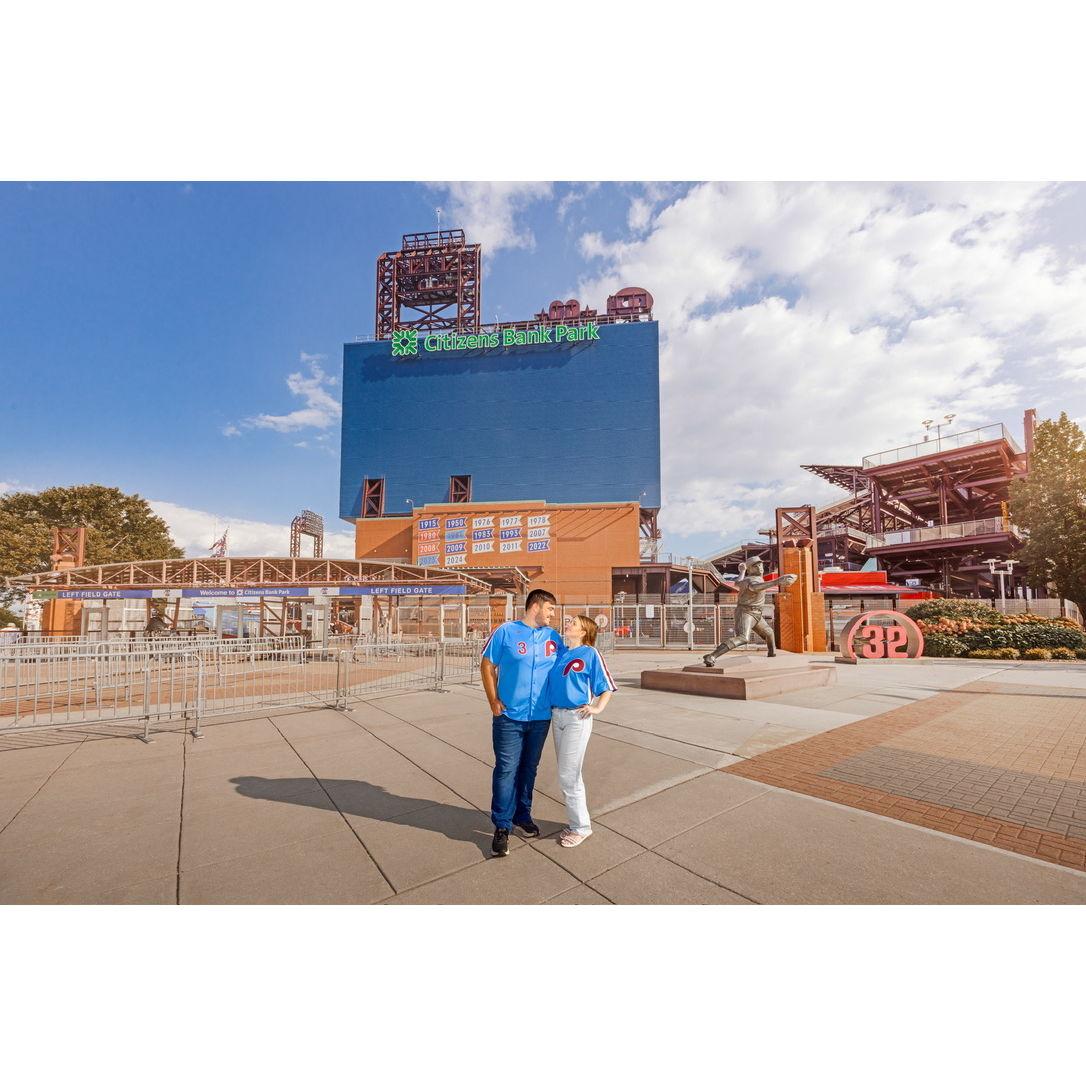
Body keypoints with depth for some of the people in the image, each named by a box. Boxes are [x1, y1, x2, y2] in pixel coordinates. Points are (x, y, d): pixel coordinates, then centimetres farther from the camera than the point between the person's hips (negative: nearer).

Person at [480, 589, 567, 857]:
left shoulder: (553, 636, 4)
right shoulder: (506, 632, -7)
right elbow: (487, 666, -2)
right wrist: (494, 701, -7)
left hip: (541, 716, 4)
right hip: (509, 716, -4)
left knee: (529, 768, 16)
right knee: (506, 769, -1)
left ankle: (523, 815, 34)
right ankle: (502, 826, 14)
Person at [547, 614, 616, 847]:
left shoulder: (590, 653, -7)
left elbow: (607, 687, -3)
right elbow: (551, 684, 18)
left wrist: (597, 708, -14)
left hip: (577, 718, -6)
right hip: (556, 716, 6)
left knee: (567, 775, -1)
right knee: (570, 774, 16)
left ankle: (581, 827, 16)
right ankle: (577, 822, 31)